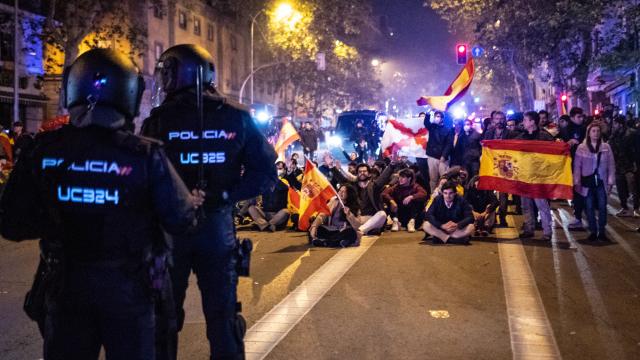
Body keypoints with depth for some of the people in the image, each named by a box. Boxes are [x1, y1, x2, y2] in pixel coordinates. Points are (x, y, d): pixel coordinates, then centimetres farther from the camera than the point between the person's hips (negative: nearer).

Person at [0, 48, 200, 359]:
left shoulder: (43, 150, -10)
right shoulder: (145, 155, -18)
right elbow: (179, 221, -11)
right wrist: (194, 203, 10)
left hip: (66, 287, 2)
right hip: (128, 288, -2)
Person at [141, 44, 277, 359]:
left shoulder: (159, 120, -9)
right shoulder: (237, 117, -2)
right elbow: (265, 172, -4)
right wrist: (225, 196, -6)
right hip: (218, 226, 2)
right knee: (222, 315, 12)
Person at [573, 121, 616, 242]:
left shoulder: (606, 147, 2)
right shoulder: (581, 148, -1)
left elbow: (611, 165, 3)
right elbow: (577, 166, -1)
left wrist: (610, 181, -2)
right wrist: (577, 182, -5)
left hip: (601, 182, 1)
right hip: (587, 182, -1)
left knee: (602, 207, 2)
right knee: (589, 207, 4)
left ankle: (601, 232, 11)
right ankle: (593, 232, 12)